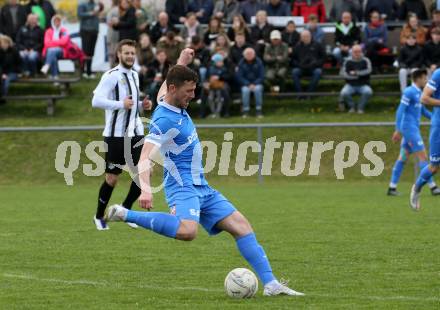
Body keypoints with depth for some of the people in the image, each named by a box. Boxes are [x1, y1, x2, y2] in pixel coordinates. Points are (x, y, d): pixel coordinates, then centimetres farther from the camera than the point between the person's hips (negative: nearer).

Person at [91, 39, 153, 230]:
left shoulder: (134, 75, 14)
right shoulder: (111, 76, -10)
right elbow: (96, 101, -20)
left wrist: (142, 105, 7)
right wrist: (121, 104, -26)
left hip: (135, 133, 7)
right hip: (116, 134, -7)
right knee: (112, 178, 0)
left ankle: (125, 209, 13)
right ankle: (99, 217, 19)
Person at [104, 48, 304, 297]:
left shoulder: (174, 104, 8)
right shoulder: (164, 120, -19)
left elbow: (162, 92, 35)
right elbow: (145, 159, -28)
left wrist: (181, 62, 38)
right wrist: (145, 188, -44)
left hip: (202, 188, 9)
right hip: (182, 186, -9)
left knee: (241, 226, 1)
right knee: (188, 230, -37)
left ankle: (271, 284, 0)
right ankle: (126, 215, -22)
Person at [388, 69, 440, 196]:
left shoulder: (418, 93, 16)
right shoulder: (409, 92, -12)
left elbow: (424, 111, 25)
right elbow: (400, 111, -16)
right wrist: (398, 130, -20)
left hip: (413, 129, 9)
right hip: (409, 129, -9)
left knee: (403, 158, 8)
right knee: (423, 157, -9)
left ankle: (392, 187, 8)